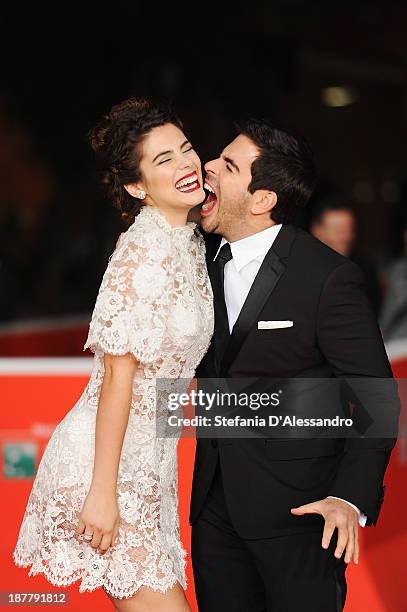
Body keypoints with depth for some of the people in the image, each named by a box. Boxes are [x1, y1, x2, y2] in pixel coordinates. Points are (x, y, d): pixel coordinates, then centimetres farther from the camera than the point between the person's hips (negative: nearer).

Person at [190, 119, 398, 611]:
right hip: (215, 500, 6)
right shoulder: (204, 257, 3)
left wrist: (353, 497, -23)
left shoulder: (328, 277, -17)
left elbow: (377, 398, -13)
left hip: (296, 503, -6)